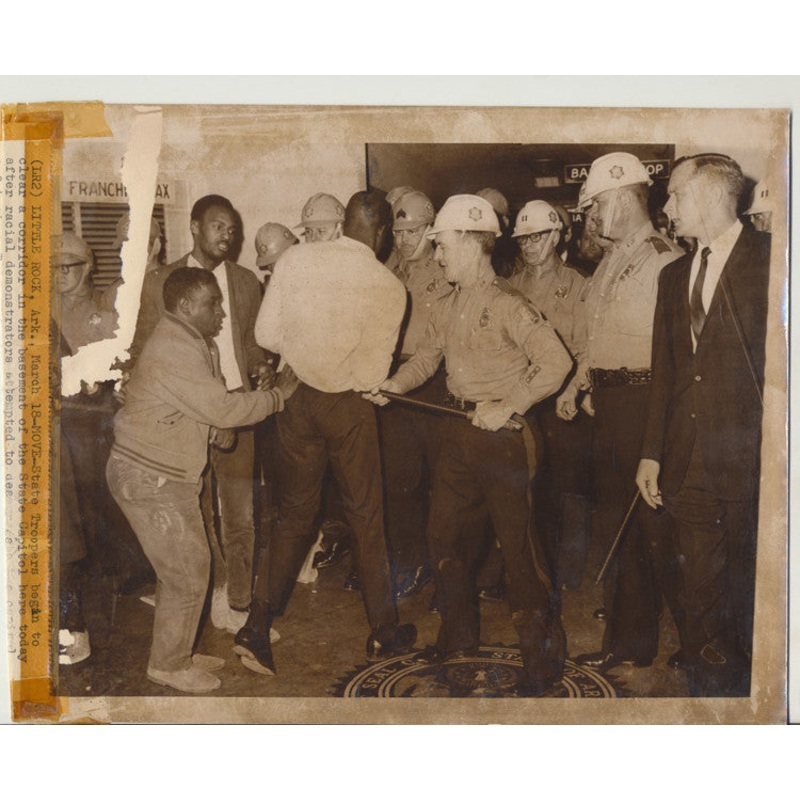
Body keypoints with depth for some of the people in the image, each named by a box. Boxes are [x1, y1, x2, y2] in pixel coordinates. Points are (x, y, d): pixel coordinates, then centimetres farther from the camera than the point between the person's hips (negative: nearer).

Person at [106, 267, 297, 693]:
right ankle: (168, 665, 15)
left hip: (169, 474, 10)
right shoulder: (171, 351, -22)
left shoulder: (196, 344, 12)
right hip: (149, 478, -10)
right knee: (187, 573, -2)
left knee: (189, 564, 16)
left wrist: (219, 430, -5)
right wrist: (278, 394, -13)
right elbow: (222, 409, -24)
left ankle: (177, 653, 30)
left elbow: (210, 405, 16)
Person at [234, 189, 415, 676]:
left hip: (296, 397, 3)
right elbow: (372, 375, -13)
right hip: (349, 408, -3)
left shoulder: (295, 259, -7)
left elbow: (267, 335, -4)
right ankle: (384, 633, 26)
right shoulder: (390, 288, -13)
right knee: (367, 518, 13)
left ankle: (258, 627, 13)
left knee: (295, 514, 17)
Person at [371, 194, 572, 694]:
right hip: (459, 432, 8)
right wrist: (391, 386, 5)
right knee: (447, 531, 14)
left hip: (504, 435, -8)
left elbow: (557, 362, -18)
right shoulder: (447, 308, 10)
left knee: (519, 541, 0)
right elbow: (427, 358, 21)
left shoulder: (507, 304, -14)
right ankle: (460, 634, 33)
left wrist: (508, 407, -20)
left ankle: (543, 653, 17)